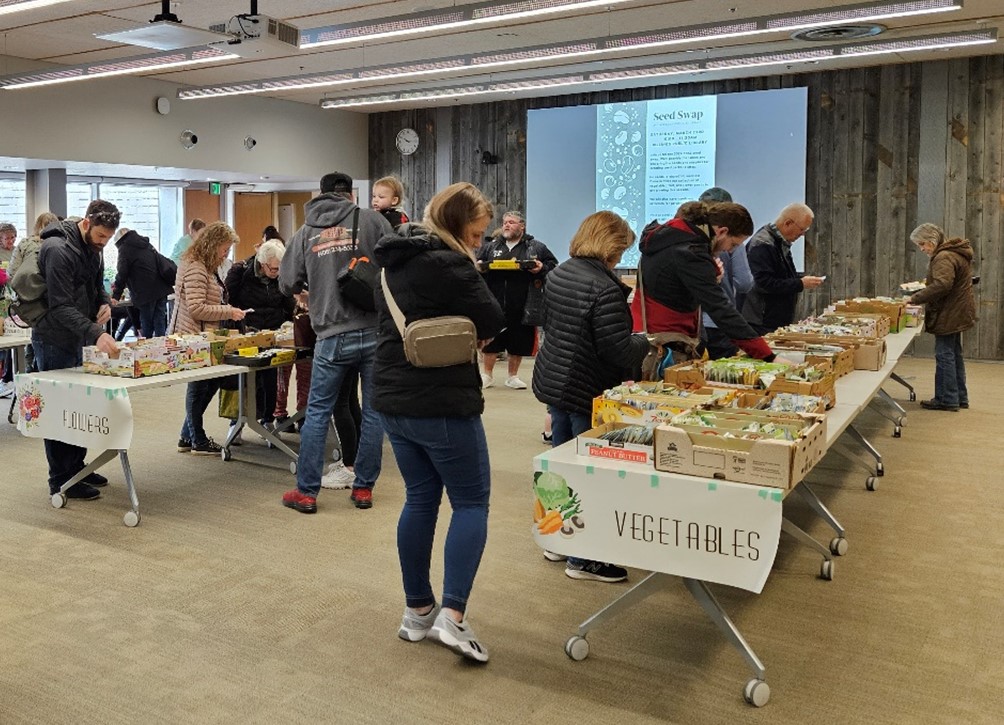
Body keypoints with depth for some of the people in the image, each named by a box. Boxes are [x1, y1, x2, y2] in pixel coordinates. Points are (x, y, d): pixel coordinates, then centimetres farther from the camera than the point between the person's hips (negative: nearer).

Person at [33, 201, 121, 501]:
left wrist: (104, 303, -3)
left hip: (77, 339, 9)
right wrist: (96, 334, -39)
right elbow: (61, 307, -28)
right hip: (54, 341, -9)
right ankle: (61, 480, 7)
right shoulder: (58, 250, -23)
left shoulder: (92, 248, 6)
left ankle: (76, 467, 27)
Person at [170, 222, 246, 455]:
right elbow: (196, 309, -25)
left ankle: (188, 436, 25)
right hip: (193, 338, -11)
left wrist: (226, 309, 12)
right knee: (199, 387, 1)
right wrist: (228, 312, -19)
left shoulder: (206, 267, 14)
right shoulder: (195, 269, -19)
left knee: (211, 382, 15)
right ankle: (198, 441, 15)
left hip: (202, 338, 11)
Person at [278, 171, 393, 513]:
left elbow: (287, 284, 9)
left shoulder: (305, 232, 6)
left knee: (317, 412, 10)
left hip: (332, 337, 1)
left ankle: (306, 492, 15)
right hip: (375, 330, -1)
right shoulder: (372, 219, 1)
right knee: (373, 411, 10)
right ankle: (364, 488, 17)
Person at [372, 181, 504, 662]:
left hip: (393, 400, 9)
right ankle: (452, 615, -6)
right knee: (471, 501, 2)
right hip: (441, 404, -8)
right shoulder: (447, 263, -16)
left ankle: (417, 611, 21)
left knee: (420, 500, 15)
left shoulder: (395, 259, 12)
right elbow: (492, 321, -14)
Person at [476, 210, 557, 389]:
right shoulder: (490, 247, 11)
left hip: (521, 307, -1)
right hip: (494, 305, 1)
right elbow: (477, 265, 17)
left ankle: (513, 376, 25)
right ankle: (487, 375, 24)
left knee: (518, 342, 8)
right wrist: (478, 267, -6)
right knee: (490, 341, 7)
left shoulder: (537, 247, 5)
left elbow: (553, 266, 5)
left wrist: (542, 268, -15)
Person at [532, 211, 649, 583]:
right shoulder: (604, 288, -23)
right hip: (587, 392, -9)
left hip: (553, 382, 9)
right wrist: (645, 343, -4)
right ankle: (583, 558, 13)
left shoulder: (558, 274, 5)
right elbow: (617, 350, -23)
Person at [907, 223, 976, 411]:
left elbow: (941, 285, -32)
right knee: (955, 356, 17)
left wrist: (916, 298, -27)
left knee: (944, 356, -4)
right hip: (957, 313, 11)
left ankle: (946, 399, 1)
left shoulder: (944, 257, -19)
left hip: (948, 315, -11)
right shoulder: (956, 253, 15)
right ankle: (960, 397, 24)